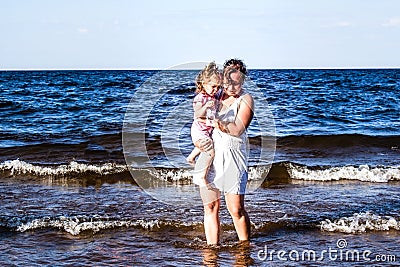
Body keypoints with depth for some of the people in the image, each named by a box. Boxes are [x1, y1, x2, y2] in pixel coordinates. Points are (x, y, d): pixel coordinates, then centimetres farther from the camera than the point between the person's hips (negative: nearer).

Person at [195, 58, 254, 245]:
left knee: (236, 209, -7)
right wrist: (204, 139, 1)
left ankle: (245, 246, 12)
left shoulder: (245, 100, -2)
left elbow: (238, 130, -14)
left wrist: (220, 125, -30)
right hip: (209, 154, 4)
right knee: (210, 206, 2)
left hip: (232, 156, -4)